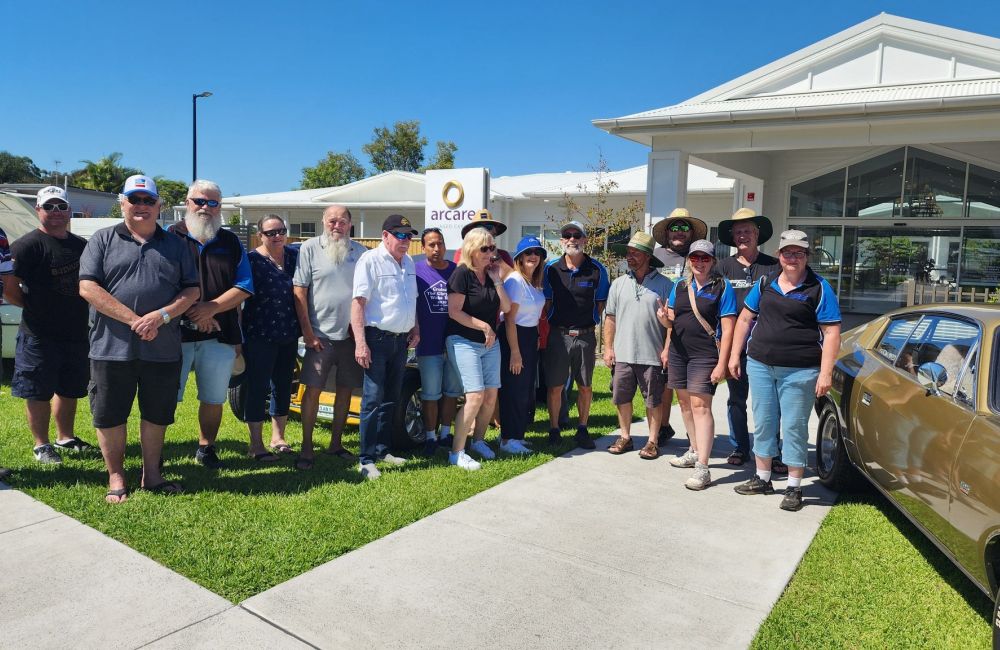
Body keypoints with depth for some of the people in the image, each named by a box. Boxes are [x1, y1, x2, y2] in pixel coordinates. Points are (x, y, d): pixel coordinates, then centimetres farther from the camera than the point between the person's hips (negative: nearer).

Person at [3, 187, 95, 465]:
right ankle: (41, 445, 16)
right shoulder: (28, 244, -9)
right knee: (39, 392, 4)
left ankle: (65, 438, 31)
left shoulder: (81, 245, 12)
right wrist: (30, 305, -4)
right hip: (39, 335, -6)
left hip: (77, 333, 6)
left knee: (70, 390, 16)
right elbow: (9, 285, -15)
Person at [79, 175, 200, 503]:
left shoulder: (175, 245, 10)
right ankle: (116, 477, 23)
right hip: (112, 349, -2)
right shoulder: (103, 240, 4)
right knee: (110, 416, 6)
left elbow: (192, 290, 5)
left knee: (157, 415, 12)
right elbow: (88, 287, -6)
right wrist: (134, 320, -15)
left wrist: (161, 316, -13)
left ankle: (151, 475, 27)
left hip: (163, 350, 2)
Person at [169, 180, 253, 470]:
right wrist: (192, 311, -11)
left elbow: (244, 287, 4)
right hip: (176, 332, -2)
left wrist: (211, 307, -11)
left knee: (213, 398, 11)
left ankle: (206, 448, 27)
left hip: (220, 335, 2)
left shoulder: (231, 243, 11)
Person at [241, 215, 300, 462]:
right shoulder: (251, 260, -6)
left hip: (289, 335, 5)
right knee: (257, 387, 1)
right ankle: (256, 445, 10)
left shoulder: (295, 256, 6)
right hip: (259, 336, -5)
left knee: (283, 386, 13)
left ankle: (277, 437, 27)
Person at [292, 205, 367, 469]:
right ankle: (306, 448, 8)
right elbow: (299, 292, -4)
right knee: (313, 389, -2)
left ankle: (336, 443, 22)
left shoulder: (360, 252, 6)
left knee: (346, 389, 9)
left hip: (352, 334, 3)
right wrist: (307, 332, -9)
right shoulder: (310, 249, -2)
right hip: (321, 334, -3)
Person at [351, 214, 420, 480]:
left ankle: (382, 450, 25)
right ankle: (366, 459, 2)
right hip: (378, 338, -7)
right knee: (373, 399, -5)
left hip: (401, 339, 8)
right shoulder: (370, 260, -10)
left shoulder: (408, 262, 13)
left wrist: (415, 328, 15)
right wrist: (360, 342, -23)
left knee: (391, 398, 13)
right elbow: (358, 302, -16)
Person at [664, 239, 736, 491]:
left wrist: (721, 364, -14)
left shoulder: (722, 287, -5)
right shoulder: (680, 285, 10)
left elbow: (727, 329, -9)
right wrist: (667, 348, 6)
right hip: (678, 352, 6)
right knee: (685, 403, 14)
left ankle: (702, 468, -10)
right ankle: (695, 451, 31)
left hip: (704, 355, -6)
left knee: (700, 406, -11)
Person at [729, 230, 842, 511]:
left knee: (794, 427, 2)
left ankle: (794, 487, 15)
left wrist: (826, 373, -14)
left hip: (799, 371, -4)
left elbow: (831, 333, -7)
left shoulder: (819, 288, -3)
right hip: (760, 365, 4)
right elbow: (745, 319, 14)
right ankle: (762, 479, 27)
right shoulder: (765, 283, 9)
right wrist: (735, 355, 10)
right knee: (763, 424, 12)